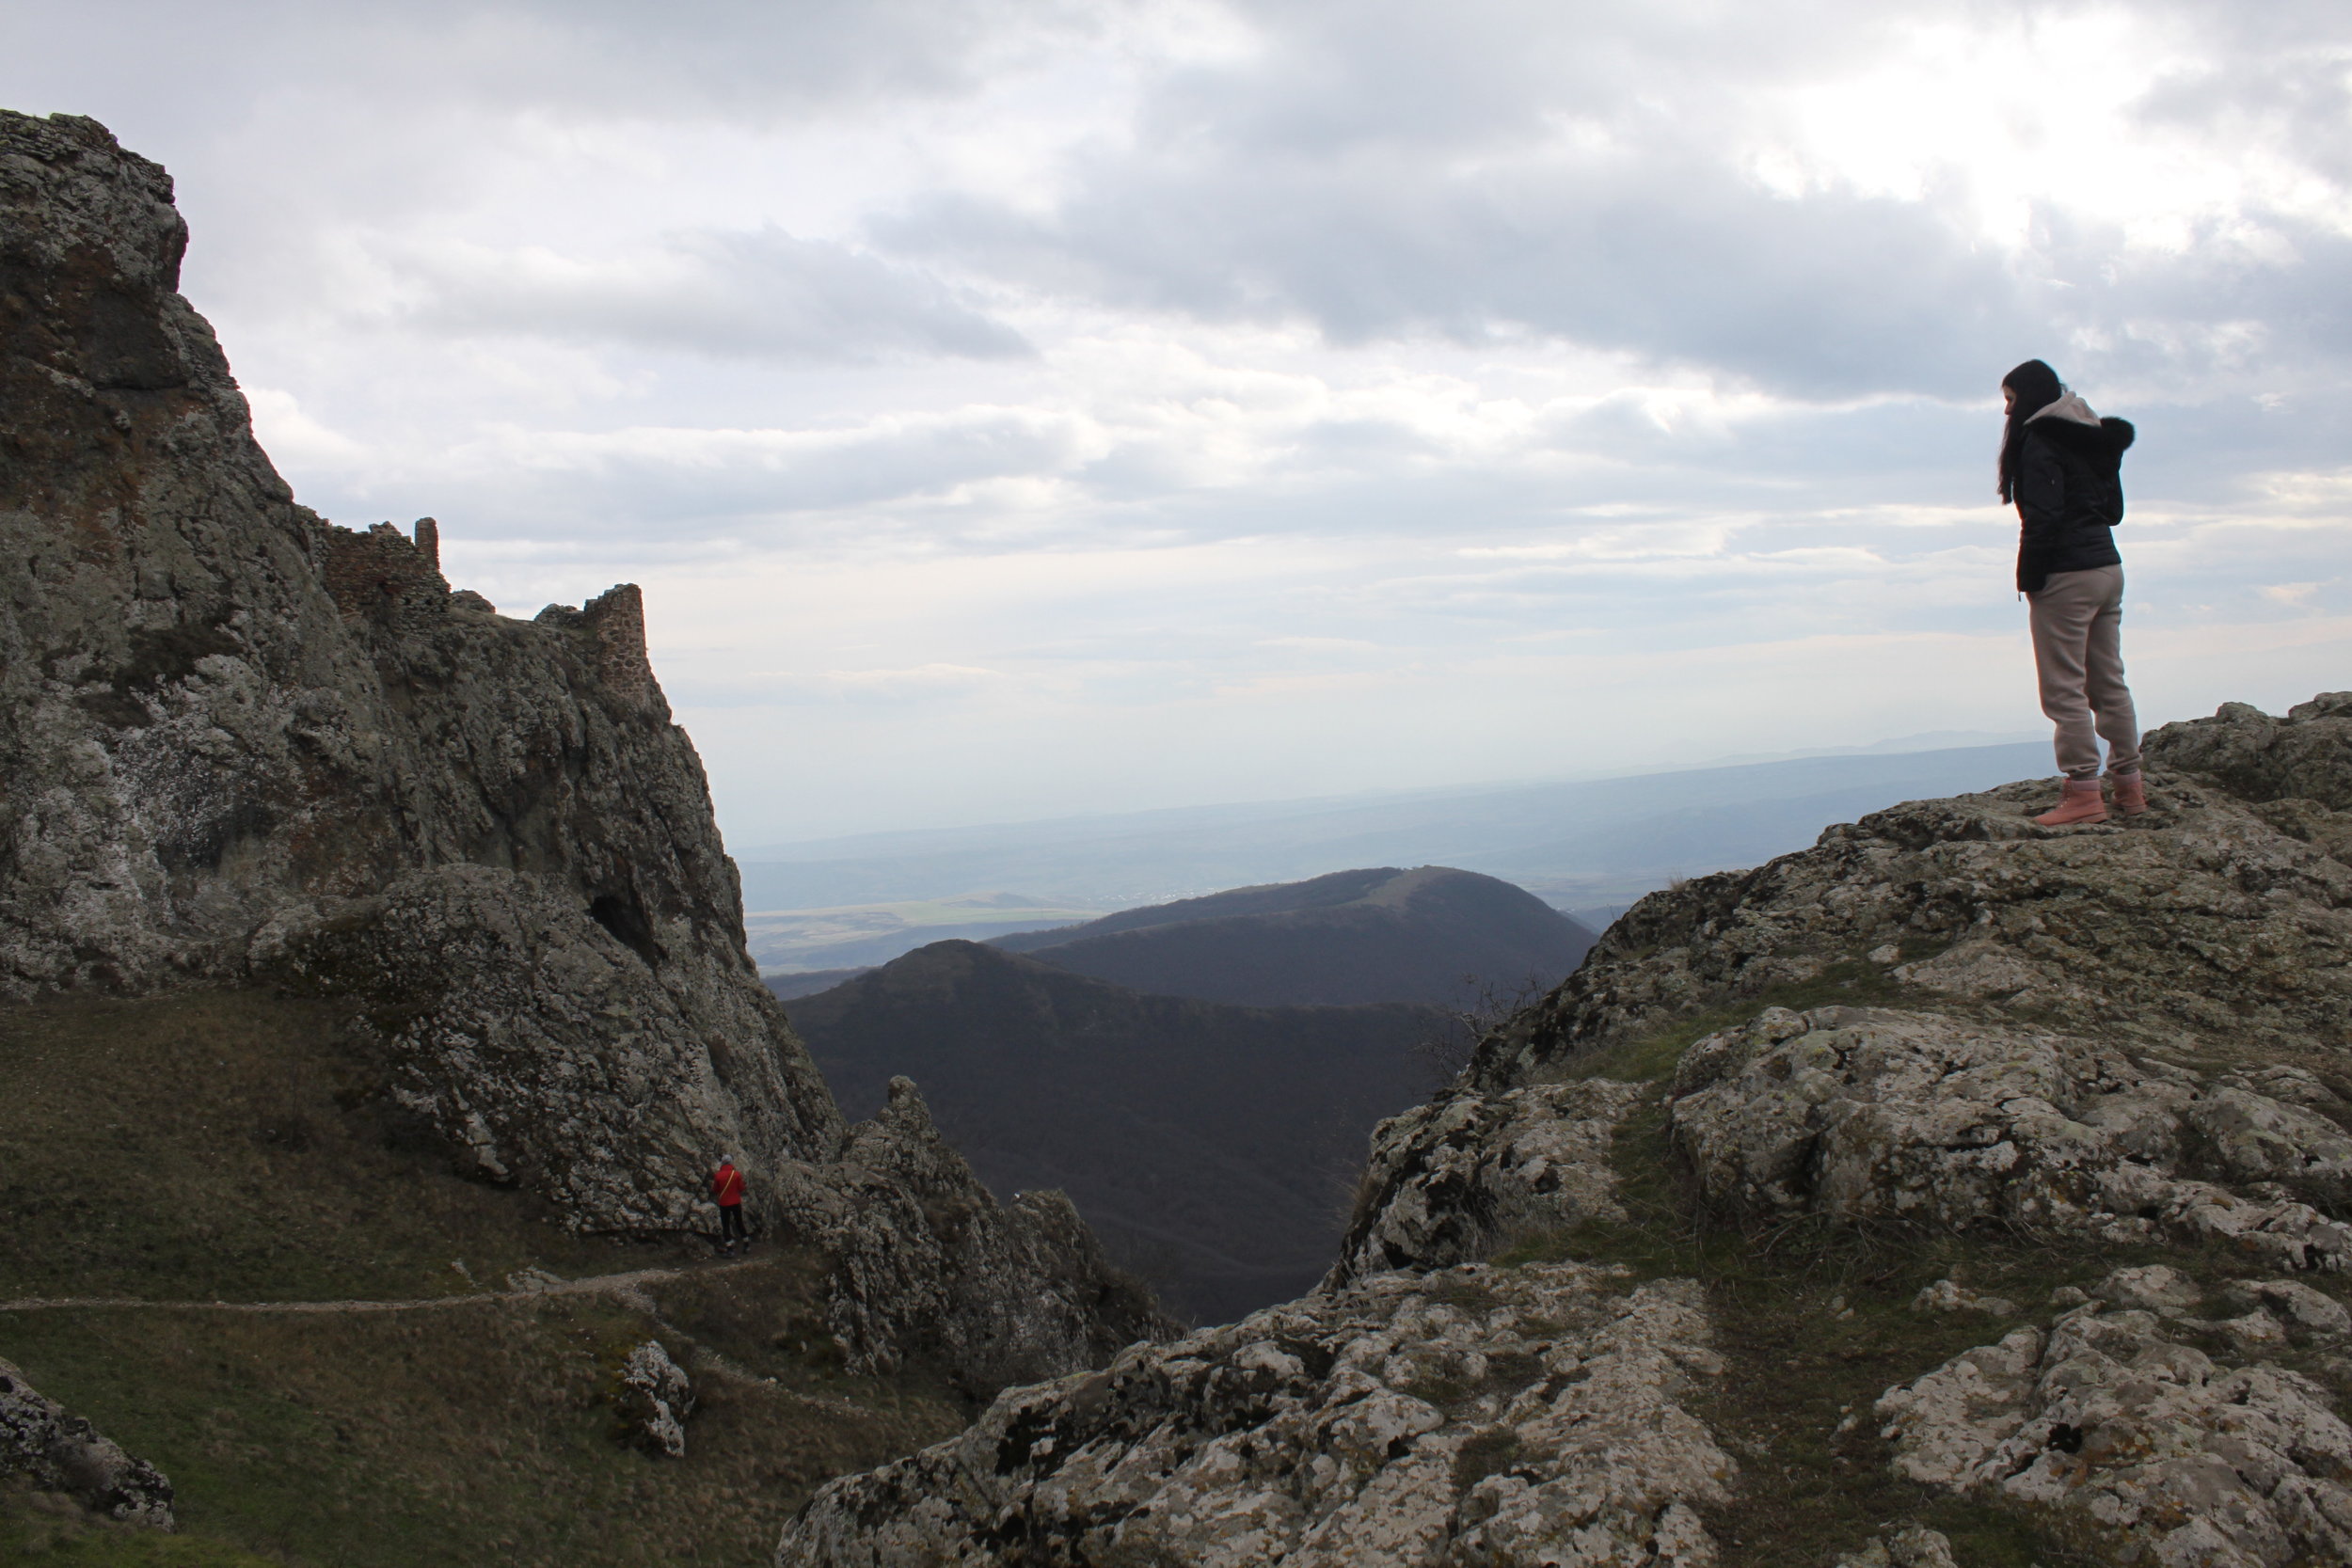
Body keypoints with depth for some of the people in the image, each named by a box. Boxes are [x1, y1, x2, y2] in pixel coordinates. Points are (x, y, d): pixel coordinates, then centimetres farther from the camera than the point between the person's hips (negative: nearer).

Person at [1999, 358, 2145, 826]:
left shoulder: (2039, 441, -10)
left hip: (2066, 576, -9)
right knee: (2109, 683, 13)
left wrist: (2029, 579, -12)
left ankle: (2083, 793, -9)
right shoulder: (2095, 439, 18)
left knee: (2065, 688, -7)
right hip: (2108, 568, 9)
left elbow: (2042, 518, -17)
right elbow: (2113, 509, 18)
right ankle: (2129, 786, 15)